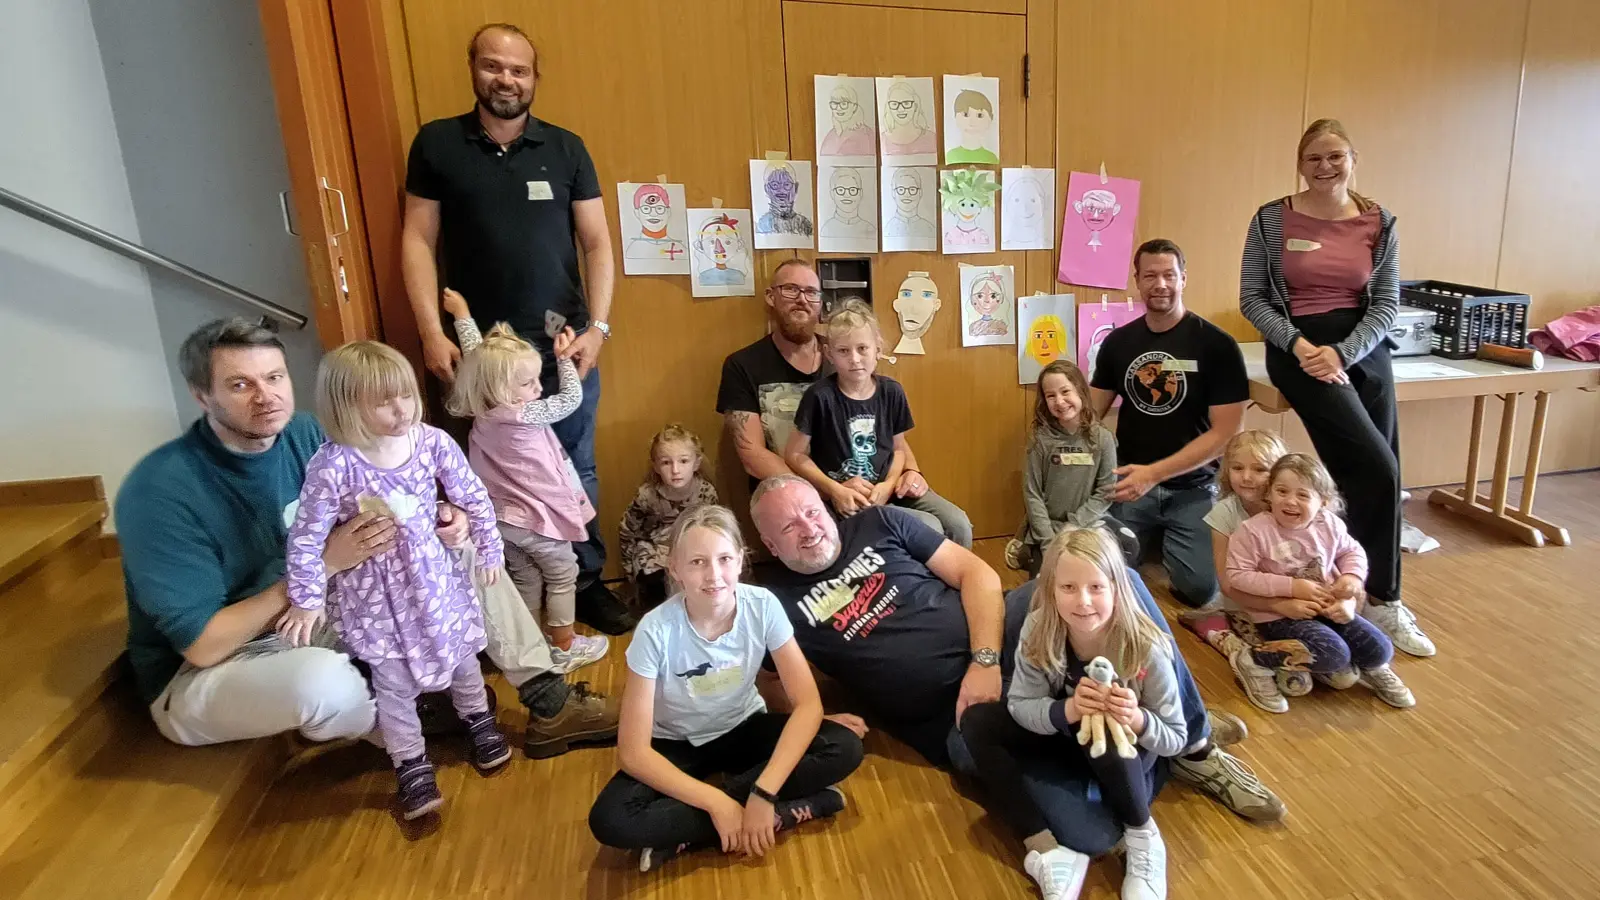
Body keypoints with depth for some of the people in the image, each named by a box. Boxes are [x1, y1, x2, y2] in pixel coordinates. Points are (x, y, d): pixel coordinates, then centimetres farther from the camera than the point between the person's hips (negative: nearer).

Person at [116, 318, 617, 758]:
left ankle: (548, 704, -2)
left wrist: (437, 524, -19)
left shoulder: (304, 435, -7)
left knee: (460, 551, -6)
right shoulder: (161, 491, -25)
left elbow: (378, 521, 4)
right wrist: (324, 564, -32)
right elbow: (202, 644, -26)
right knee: (326, 681, -41)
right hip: (198, 675, -6)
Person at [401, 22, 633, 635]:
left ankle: (586, 584, 23)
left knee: (574, 473, 8)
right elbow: (418, 241, 1)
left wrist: (597, 327, -7)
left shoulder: (566, 148, 6)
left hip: (562, 344, 1)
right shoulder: (437, 143, 3)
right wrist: (432, 333, -8)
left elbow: (597, 243, 4)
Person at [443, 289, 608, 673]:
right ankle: (565, 647, 18)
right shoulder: (525, 415, -24)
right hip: (539, 516, -7)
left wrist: (461, 314, 19)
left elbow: (475, 356, 8)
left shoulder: (483, 407, -4)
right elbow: (571, 398, -13)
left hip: (504, 518, 7)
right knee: (562, 576, 10)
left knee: (525, 579, 19)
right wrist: (564, 356, -2)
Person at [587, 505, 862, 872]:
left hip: (742, 729, 3)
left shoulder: (762, 606, -22)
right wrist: (717, 803, -31)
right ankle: (787, 811, -22)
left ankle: (682, 837, -18)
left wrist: (763, 793, -32)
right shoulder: (657, 630, -27)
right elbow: (633, 751, -25)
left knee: (844, 748, -23)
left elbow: (808, 702, -22)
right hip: (676, 744, -2)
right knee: (610, 821, -30)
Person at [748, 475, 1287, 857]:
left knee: (1116, 579, -23)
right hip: (956, 717, -3)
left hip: (999, 635, 3)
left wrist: (985, 660, -11)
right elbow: (767, 689, 4)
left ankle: (1193, 739, -5)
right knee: (1086, 832, -28)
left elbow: (976, 572, 4)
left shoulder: (876, 523, 7)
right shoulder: (775, 597, 1)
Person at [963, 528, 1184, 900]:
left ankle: (1142, 840, -7)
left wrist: (1135, 719, -41)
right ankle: (1046, 851, -19)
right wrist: (1068, 710, -39)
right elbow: (1019, 706, -18)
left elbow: (1176, 739, -19)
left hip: (1125, 752, -3)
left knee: (1112, 739, -38)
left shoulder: (1145, 649, -28)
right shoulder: (1039, 631, -23)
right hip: (1066, 732, 4)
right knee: (978, 722, -16)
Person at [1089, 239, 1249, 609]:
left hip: (1192, 489, -2)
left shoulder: (1217, 346, -9)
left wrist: (1155, 473, -21)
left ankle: (1168, 542, 16)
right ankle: (1150, 539, 20)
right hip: (1131, 483, 3)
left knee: (1199, 588, -18)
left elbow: (1224, 432, -12)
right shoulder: (1117, 342, 3)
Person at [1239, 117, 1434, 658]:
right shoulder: (1272, 219, -2)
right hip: (1299, 350, -4)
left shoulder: (1379, 223, 5)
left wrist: (1342, 352, -13)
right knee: (1376, 470, -15)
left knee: (1380, 479, 7)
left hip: (1363, 349, 5)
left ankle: (1371, 591, 25)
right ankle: (1382, 601, 3)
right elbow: (1251, 298, -2)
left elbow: (1387, 303, 3)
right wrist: (1298, 344, -15)